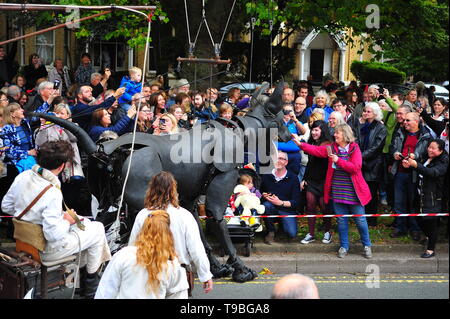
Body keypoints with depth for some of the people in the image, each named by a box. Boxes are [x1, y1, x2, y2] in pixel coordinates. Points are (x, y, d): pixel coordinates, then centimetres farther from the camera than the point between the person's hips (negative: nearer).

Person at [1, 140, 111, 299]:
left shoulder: (22, 177, -11)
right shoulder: (52, 193, -33)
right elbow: (53, 234, -31)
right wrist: (67, 221, -12)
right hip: (47, 250, -8)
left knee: (85, 223, 25)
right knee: (98, 229, 12)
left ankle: (82, 268, 38)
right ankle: (91, 278, 30)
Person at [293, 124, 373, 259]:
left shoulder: (355, 149, -7)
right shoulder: (332, 148, 7)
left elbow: (356, 167, -18)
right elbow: (316, 150, 3)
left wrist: (338, 160, -21)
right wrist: (300, 144, -7)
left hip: (353, 192, -4)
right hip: (338, 192, 4)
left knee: (360, 220, 3)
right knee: (341, 220, 10)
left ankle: (367, 246, 19)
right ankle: (344, 246, 23)